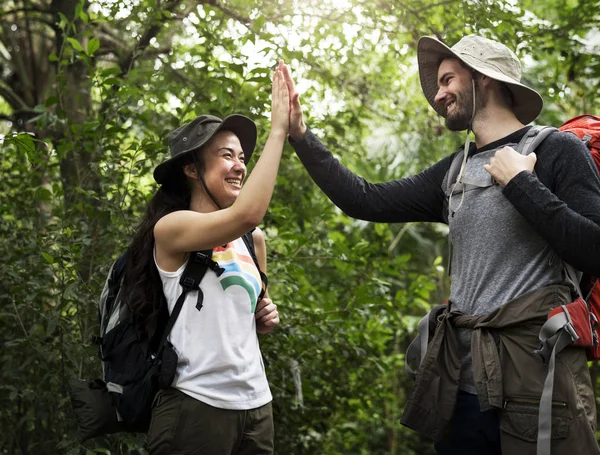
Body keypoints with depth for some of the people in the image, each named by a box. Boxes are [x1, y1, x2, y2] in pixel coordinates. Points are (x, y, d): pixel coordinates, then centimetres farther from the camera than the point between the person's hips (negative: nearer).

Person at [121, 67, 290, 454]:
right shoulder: (170, 228, -10)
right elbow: (246, 215, -27)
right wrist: (279, 130, -21)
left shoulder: (253, 240, 10)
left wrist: (265, 317, 3)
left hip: (256, 404, 7)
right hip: (195, 405, -6)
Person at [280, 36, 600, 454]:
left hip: (535, 379, -6)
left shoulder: (556, 151, -4)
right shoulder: (453, 173, 14)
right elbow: (367, 201, 11)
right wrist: (301, 134, 8)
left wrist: (520, 183, -13)